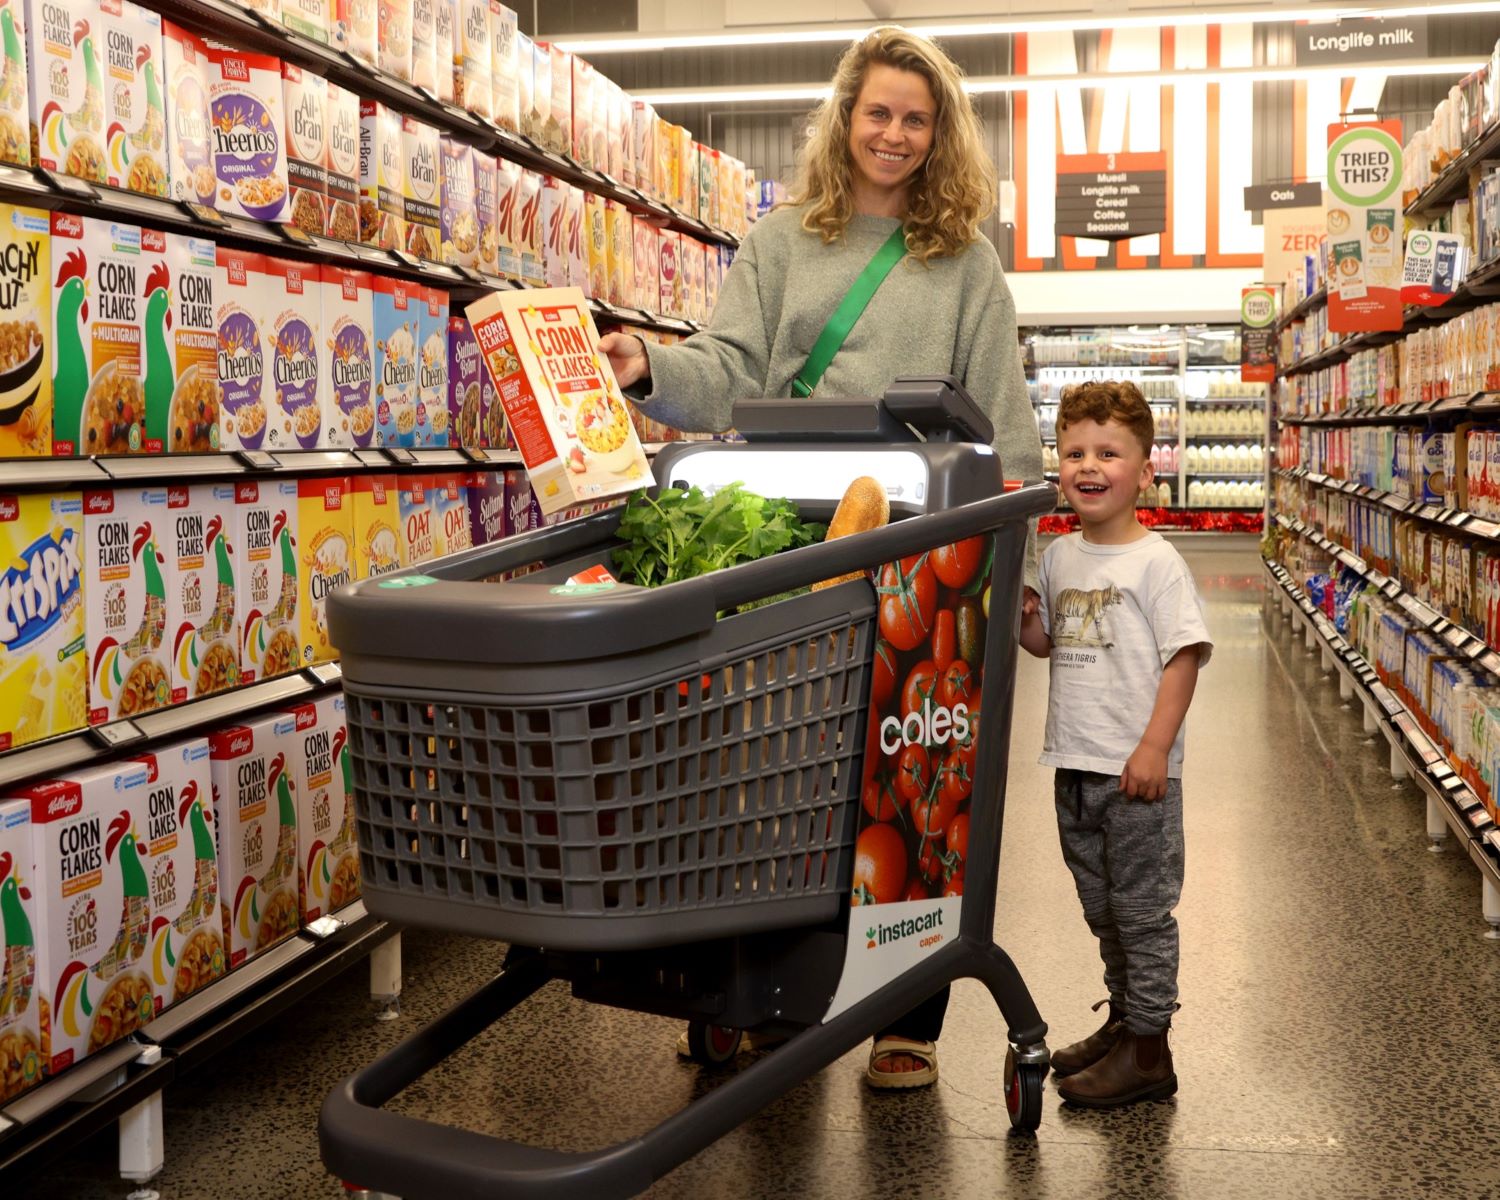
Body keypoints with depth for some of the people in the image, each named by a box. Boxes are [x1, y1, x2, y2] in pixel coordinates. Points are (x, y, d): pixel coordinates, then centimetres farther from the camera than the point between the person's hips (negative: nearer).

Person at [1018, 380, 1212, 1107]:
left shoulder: (1155, 561, -12)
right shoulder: (1059, 556, 9)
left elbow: (1184, 656, -15)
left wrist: (1155, 747, -21)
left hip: (1136, 772, -7)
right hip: (1074, 766, 7)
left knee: (1142, 909, 3)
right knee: (1101, 908, 19)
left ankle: (1147, 1048, 13)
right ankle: (1122, 1019, 35)